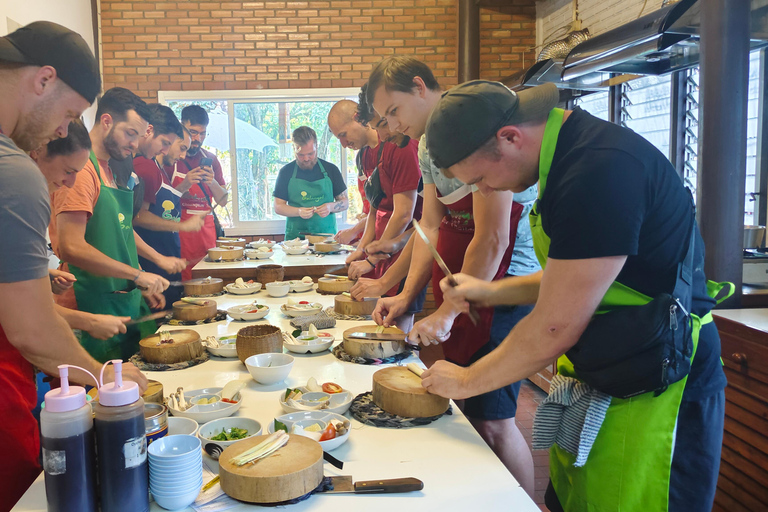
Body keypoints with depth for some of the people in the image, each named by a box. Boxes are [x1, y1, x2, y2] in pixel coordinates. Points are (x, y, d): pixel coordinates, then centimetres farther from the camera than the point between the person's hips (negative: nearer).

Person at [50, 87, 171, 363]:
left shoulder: (109, 170, 16)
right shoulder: (81, 170, -14)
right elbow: (71, 248, -23)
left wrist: (145, 285, 15)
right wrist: (137, 275, -17)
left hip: (126, 301, 9)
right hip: (94, 307, -9)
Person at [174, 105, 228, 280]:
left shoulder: (210, 159, 13)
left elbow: (223, 201, 12)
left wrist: (212, 182, -6)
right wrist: (184, 185, -17)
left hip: (207, 232, 4)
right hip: (179, 232, -4)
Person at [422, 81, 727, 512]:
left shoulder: (601, 170, -26)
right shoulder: (569, 154, 6)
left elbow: (554, 329, -23)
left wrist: (466, 381, -9)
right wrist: (492, 291, 9)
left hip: (655, 393, -9)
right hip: (598, 380, 9)